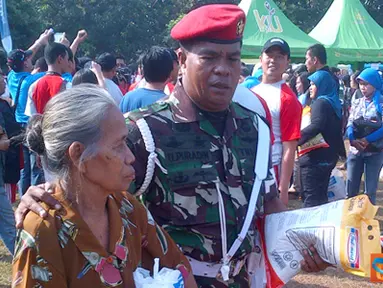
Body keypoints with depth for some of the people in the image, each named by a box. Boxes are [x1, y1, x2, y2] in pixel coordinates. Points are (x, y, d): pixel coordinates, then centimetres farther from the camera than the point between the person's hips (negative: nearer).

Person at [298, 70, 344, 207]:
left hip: (315, 157, -10)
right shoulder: (333, 103, 15)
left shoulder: (320, 103, -13)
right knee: (321, 195, 16)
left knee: (310, 197, -8)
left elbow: (316, 126, -29)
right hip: (328, 156, 10)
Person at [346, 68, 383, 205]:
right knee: (350, 190, 6)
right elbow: (350, 124, 1)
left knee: (370, 191, 2)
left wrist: (367, 140, -25)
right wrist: (353, 140, -19)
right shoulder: (356, 103, 10)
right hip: (355, 151, 4)